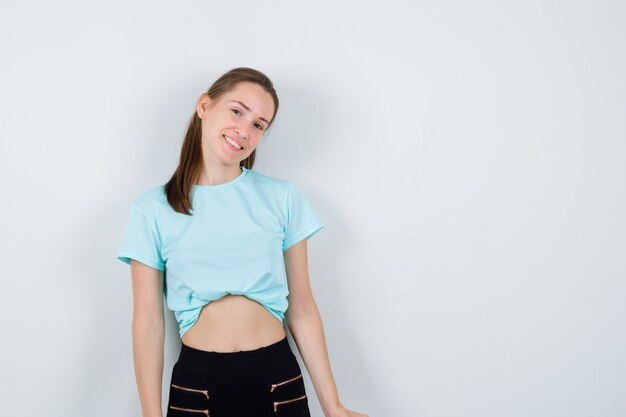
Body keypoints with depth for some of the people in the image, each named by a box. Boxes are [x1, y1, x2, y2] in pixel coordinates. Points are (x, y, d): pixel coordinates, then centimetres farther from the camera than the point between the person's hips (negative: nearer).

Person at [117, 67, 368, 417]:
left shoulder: (283, 197, 1)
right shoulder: (152, 209, 0)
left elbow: (302, 310, 2)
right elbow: (148, 323, -2)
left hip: (279, 382, 1)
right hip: (196, 385, -1)